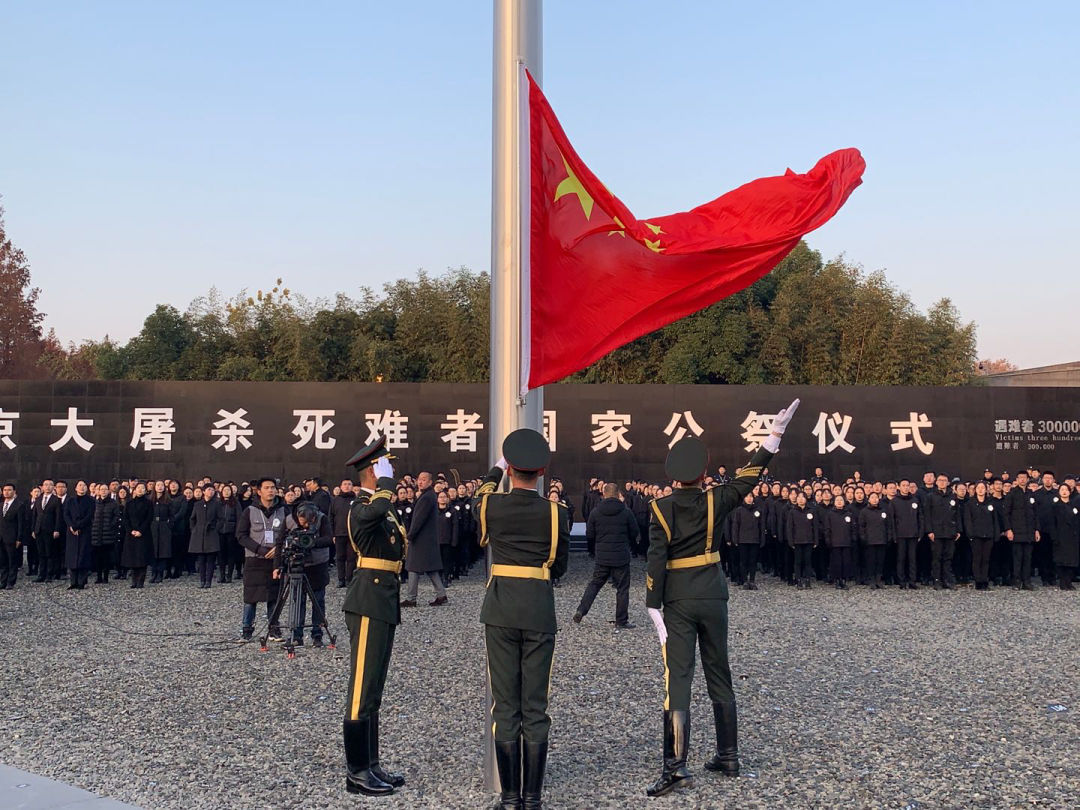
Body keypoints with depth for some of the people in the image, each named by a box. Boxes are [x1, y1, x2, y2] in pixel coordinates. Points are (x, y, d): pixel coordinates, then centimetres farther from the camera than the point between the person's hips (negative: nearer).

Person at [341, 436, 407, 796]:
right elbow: (378, 510, -40)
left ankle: (370, 764, 24)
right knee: (362, 689, -3)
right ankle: (357, 772, 4)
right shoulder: (361, 507, -15)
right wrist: (386, 480, -23)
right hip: (369, 603, -10)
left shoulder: (381, 507, 16)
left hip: (384, 603, 10)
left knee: (373, 690, 15)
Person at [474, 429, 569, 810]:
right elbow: (559, 567, 4)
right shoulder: (555, 512, -7)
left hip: (500, 610, 1)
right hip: (539, 611, 0)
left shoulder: (492, 505, -5)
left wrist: (496, 468, 36)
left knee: (505, 705, 7)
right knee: (536, 707, 6)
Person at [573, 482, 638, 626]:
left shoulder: (595, 512, -3)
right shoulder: (626, 512, -7)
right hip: (621, 557, -2)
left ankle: (581, 611, 5)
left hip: (601, 556, 2)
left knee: (594, 583, 15)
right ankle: (621, 621, 10)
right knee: (622, 588, 6)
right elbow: (634, 533, 1)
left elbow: (589, 534, 2)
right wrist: (629, 547, 21)